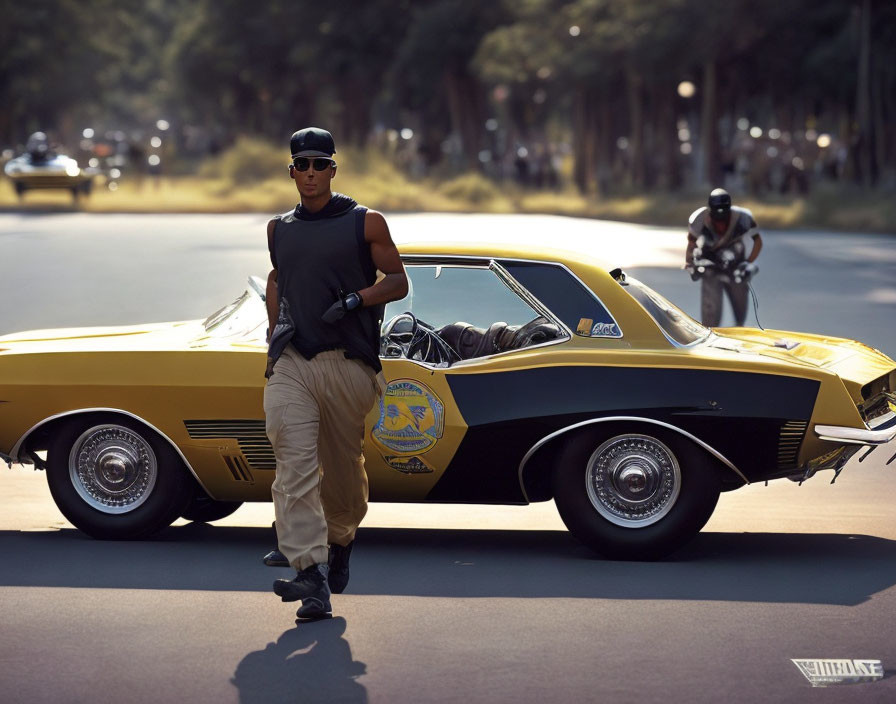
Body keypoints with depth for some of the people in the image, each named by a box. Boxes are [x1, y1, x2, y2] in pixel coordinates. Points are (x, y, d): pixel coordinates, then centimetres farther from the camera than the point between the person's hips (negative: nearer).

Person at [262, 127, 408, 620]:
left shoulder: (365, 223, 5)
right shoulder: (279, 229, 16)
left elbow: (398, 281, 6)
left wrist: (356, 299, -11)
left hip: (348, 364, -2)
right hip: (290, 363, 2)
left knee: (342, 468, 7)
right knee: (294, 468, -13)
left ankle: (340, 542, 36)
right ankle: (311, 574, -19)